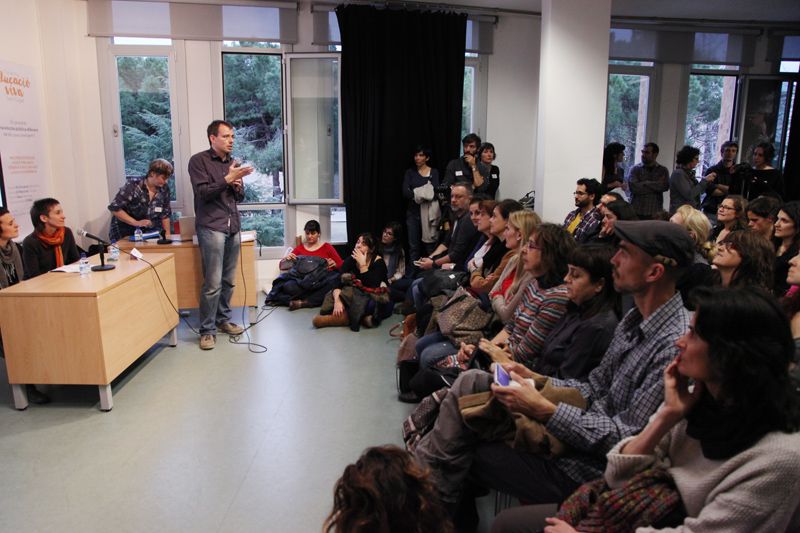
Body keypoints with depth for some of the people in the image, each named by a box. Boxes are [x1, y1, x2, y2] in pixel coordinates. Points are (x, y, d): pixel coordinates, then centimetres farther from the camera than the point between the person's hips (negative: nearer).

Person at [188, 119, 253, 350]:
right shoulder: (199, 160, -1)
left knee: (229, 280, 9)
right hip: (211, 227, -6)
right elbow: (202, 193, -10)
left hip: (232, 227, 6)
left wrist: (238, 186, -1)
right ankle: (207, 330, 1)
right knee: (213, 283, -8)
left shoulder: (233, 163, 18)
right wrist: (227, 179, -17)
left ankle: (223, 319, 23)